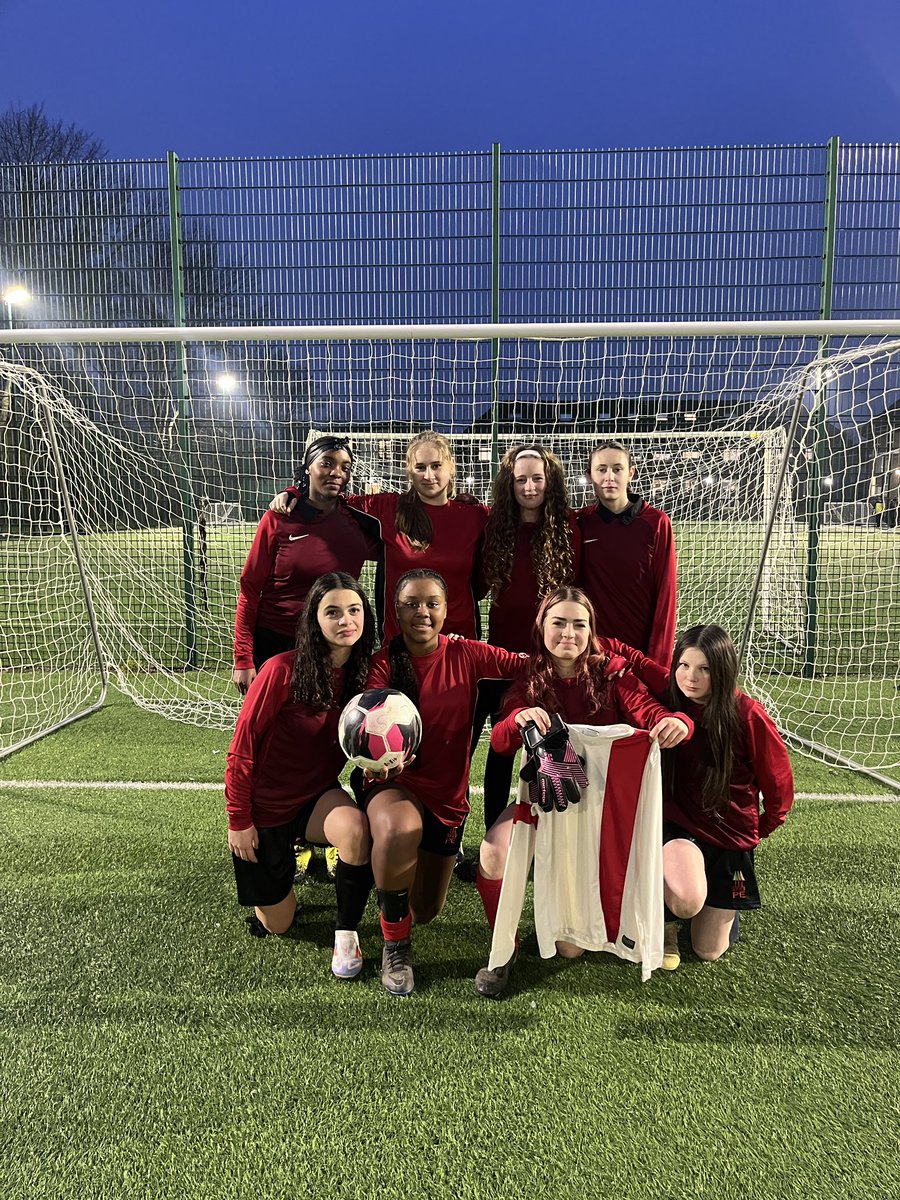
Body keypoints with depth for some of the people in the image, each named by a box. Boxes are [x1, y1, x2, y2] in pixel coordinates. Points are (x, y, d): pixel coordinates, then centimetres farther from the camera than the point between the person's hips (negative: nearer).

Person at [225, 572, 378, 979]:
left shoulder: (366, 673, -11)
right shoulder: (283, 670, -25)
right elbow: (243, 746, -16)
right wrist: (238, 821, -10)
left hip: (318, 797, 2)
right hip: (266, 807, -2)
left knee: (355, 828, -34)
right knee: (277, 924, 11)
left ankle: (346, 932, -9)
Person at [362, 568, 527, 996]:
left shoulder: (467, 655, -8)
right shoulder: (383, 661, -11)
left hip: (447, 794, 3)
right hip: (394, 784, -2)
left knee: (426, 912, 13)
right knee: (400, 829, -40)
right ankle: (395, 944, -12)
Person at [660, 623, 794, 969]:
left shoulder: (748, 716, -18)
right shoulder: (670, 703, -12)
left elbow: (778, 782, -5)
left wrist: (762, 827, 9)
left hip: (729, 836, 0)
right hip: (677, 825, 0)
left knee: (709, 951, 7)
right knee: (687, 901, -33)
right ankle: (665, 920, 6)